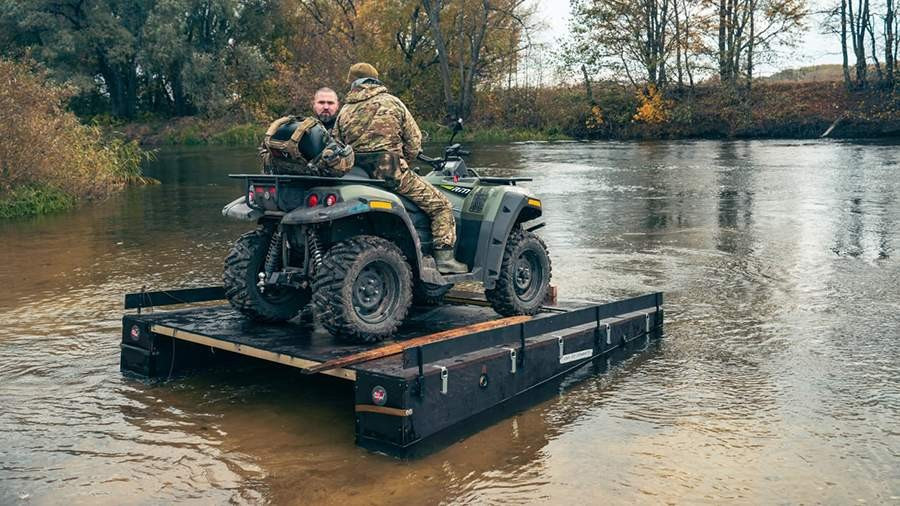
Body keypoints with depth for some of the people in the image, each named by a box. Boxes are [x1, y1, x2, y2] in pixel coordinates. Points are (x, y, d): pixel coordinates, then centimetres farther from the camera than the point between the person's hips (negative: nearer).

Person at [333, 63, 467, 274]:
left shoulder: (344, 111, 12)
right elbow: (414, 140, 4)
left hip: (358, 175, 6)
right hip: (391, 173, -5)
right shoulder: (391, 103, 4)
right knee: (440, 205, 4)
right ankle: (444, 258, -5)